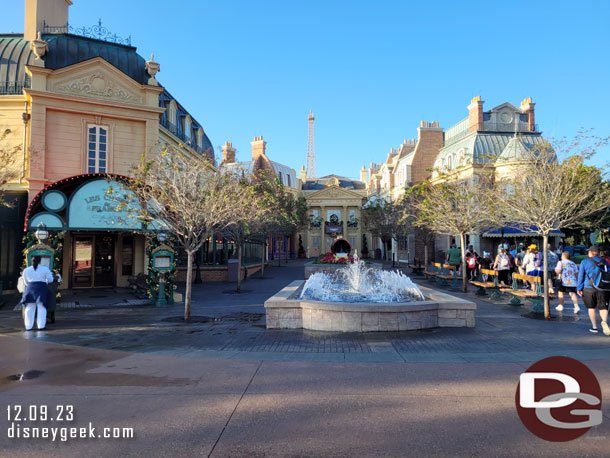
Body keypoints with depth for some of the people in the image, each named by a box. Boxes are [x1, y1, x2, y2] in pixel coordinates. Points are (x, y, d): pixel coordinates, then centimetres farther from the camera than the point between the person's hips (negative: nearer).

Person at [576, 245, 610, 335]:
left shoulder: (585, 262, 1)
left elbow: (581, 276, -2)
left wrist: (579, 288, 1)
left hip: (589, 288, -2)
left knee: (591, 307, 12)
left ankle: (594, 327, 15)